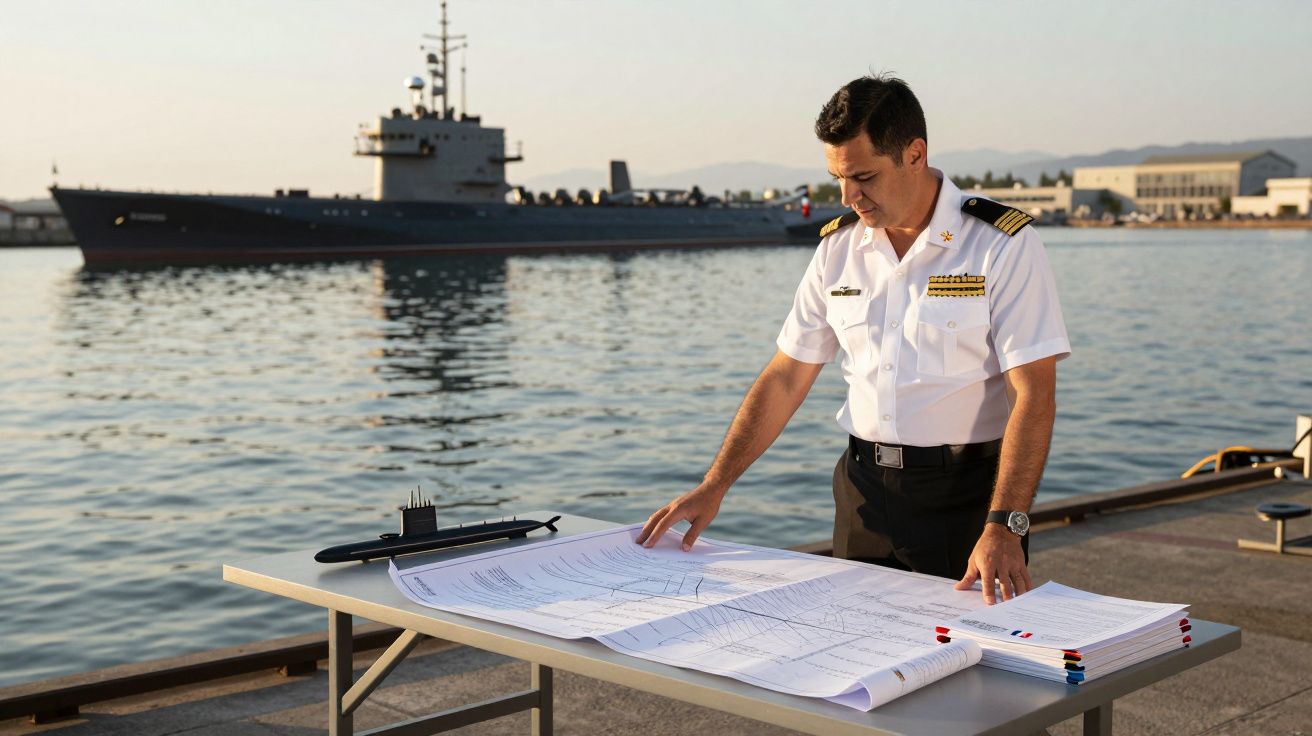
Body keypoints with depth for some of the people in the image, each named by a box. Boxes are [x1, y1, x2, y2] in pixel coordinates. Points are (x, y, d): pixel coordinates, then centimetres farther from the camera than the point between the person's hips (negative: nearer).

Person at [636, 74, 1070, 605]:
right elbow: (785, 379, 7)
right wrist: (713, 487, 1)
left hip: (966, 489, -4)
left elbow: (1033, 393, -16)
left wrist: (1004, 526, -27)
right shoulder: (838, 247, 5)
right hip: (865, 486, 4)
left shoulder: (1003, 244, -11)